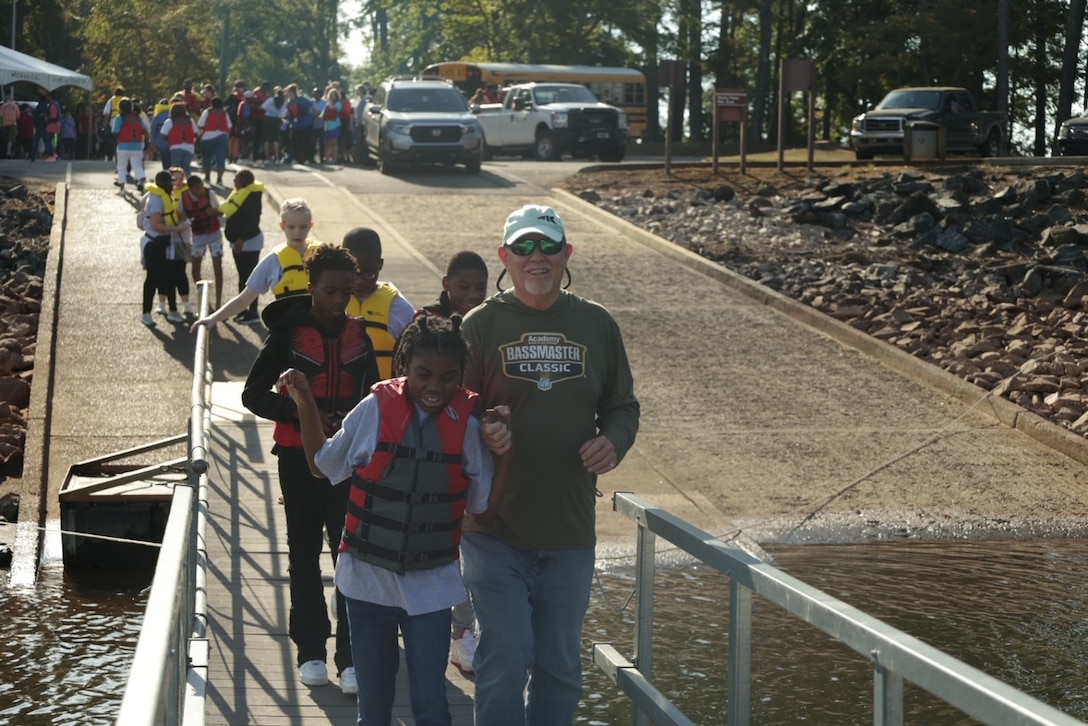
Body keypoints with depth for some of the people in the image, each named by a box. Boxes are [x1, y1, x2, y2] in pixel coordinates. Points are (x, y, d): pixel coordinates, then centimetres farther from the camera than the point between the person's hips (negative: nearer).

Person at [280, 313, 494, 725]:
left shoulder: (468, 424, -7)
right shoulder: (376, 410, -9)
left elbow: (483, 505, 0)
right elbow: (323, 465, 5)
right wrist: (305, 405, -3)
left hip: (431, 585, -1)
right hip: (369, 580, 1)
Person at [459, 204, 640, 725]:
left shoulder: (595, 324, 6)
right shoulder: (481, 324, -2)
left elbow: (622, 405, 13)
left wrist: (613, 441, -8)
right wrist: (481, 431, -25)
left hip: (570, 531, 3)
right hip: (495, 530, -3)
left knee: (561, 666, 13)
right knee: (505, 657, -7)